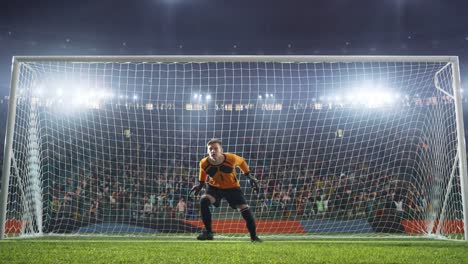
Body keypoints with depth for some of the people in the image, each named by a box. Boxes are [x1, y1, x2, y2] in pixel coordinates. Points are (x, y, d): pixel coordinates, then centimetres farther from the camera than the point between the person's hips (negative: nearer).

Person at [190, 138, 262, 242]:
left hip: (232, 187, -1)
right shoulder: (204, 163, -21)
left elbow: (241, 161, -3)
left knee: (245, 209, -10)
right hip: (214, 187, 1)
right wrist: (200, 185, -5)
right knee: (203, 201, -27)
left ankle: (254, 236, 13)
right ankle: (208, 232, -13)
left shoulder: (231, 158, -26)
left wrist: (249, 176, -1)